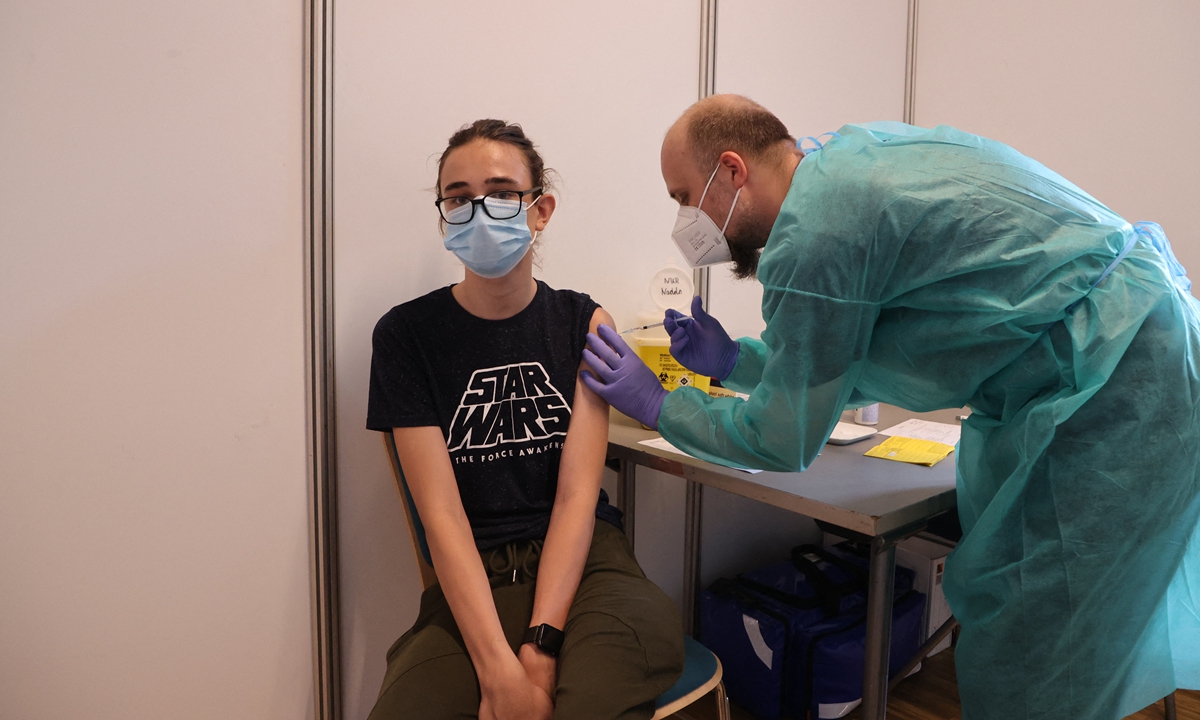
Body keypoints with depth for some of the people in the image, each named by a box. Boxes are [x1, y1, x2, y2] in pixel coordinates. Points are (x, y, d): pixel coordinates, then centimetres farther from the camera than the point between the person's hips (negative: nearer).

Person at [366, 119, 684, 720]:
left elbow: (577, 493, -4)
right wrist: (499, 668, -19)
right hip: (473, 580, 1)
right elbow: (441, 513, -7)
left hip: (581, 559, 0)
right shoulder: (408, 333, 1)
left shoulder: (583, 323, 6)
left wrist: (540, 647, -17)